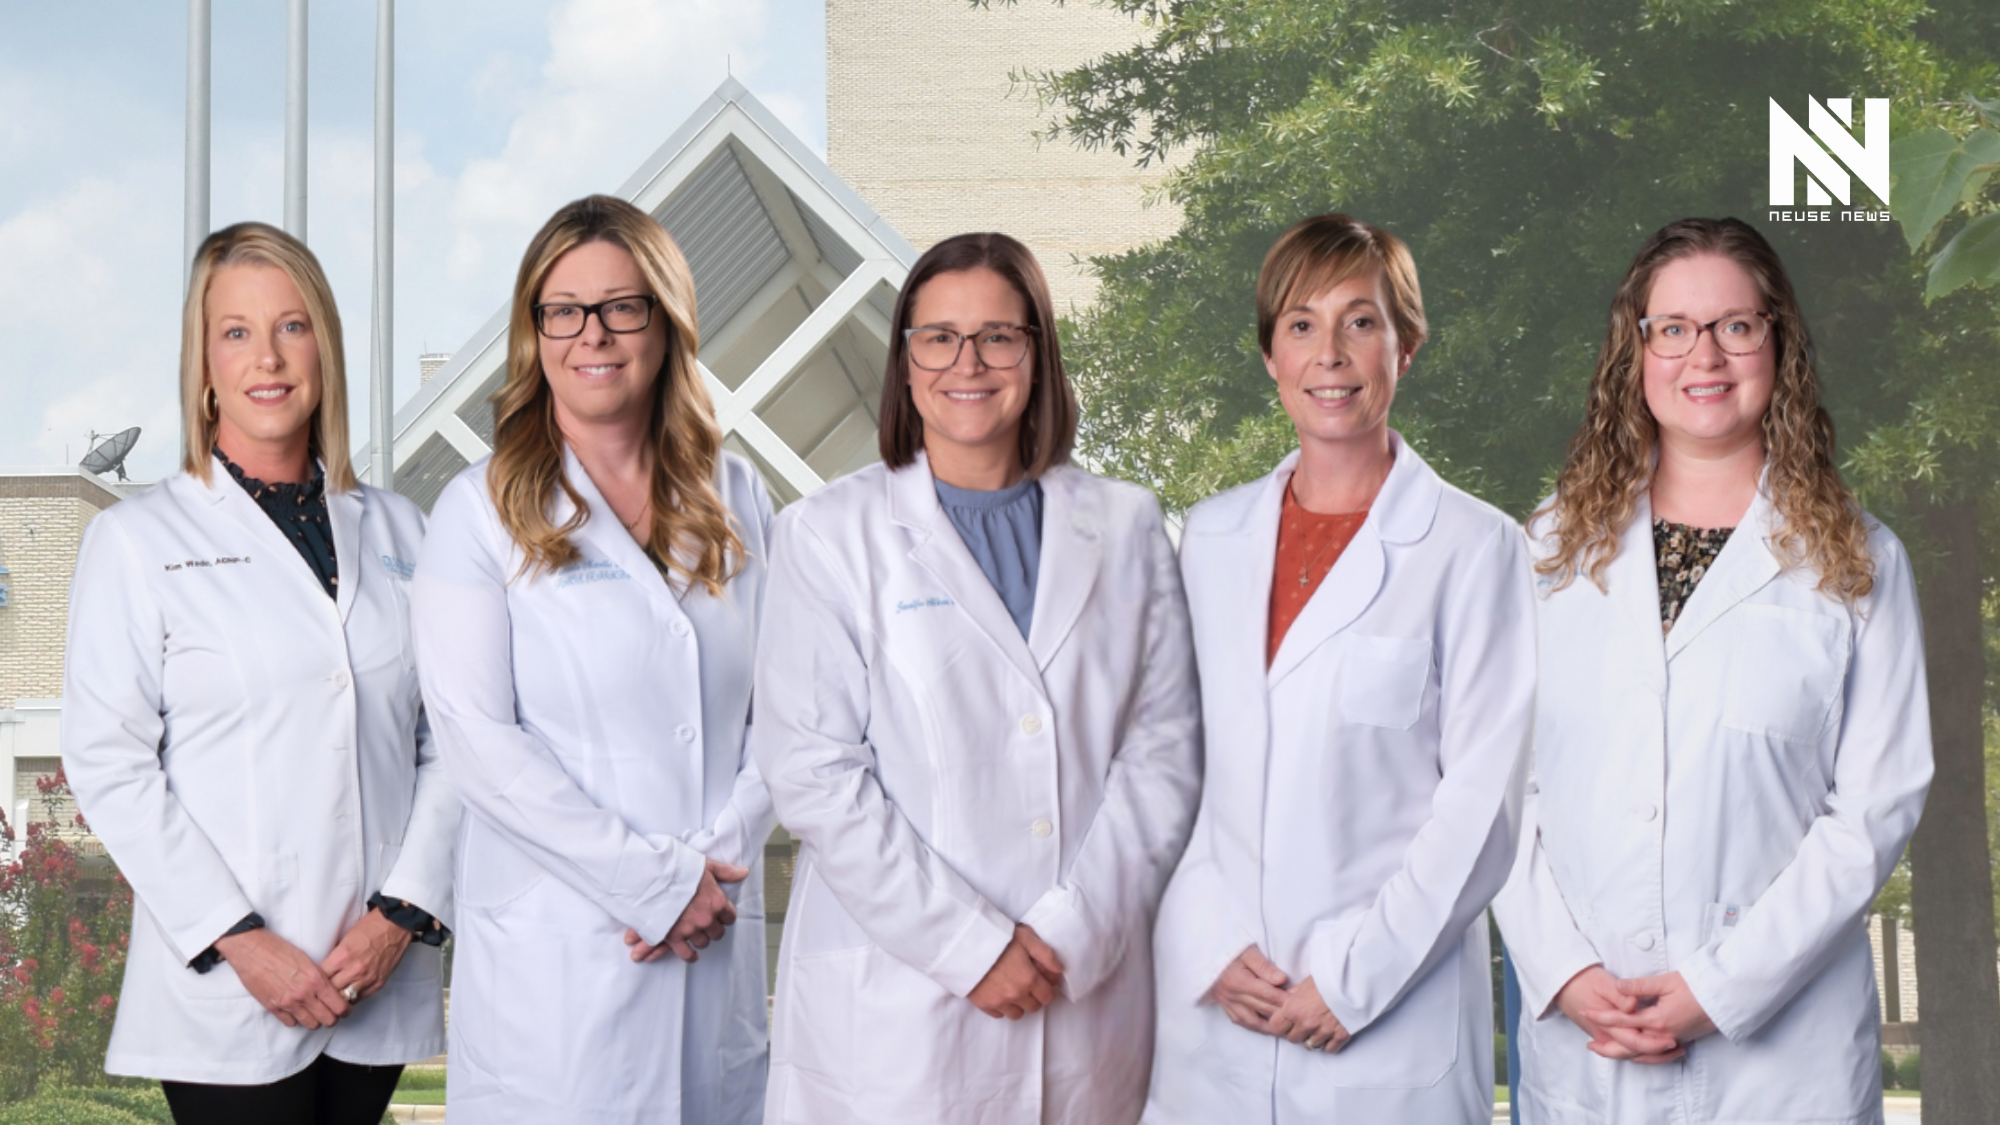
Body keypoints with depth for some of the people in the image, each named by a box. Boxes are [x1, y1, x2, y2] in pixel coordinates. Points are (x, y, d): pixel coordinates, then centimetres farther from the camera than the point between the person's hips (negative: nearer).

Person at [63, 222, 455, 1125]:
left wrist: (403, 912, -5)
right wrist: (238, 942, -11)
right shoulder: (136, 541, 0)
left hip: (380, 978, 3)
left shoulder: (395, 530, 10)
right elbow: (107, 765, -5)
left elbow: (444, 743, 7)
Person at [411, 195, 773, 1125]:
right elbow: (476, 736, -8)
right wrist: (656, 880, -11)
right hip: (553, 952, -3)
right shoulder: (483, 510, 1)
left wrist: (719, 860, -8)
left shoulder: (736, 500, 12)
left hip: (718, 944, 3)